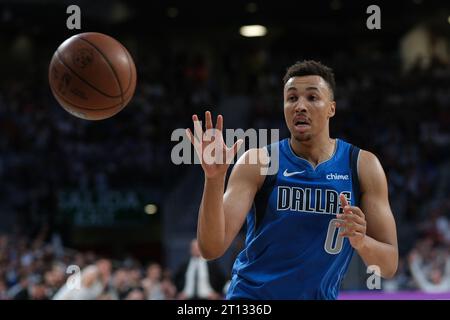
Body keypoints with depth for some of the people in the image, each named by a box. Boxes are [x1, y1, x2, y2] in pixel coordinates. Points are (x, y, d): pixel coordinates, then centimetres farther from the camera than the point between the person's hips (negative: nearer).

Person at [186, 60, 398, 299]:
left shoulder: (363, 166, -4)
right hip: (251, 293, -2)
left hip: (321, 295, 2)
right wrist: (214, 180, -31)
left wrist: (361, 243, -26)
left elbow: (389, 265, -5)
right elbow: (211, 249, -17)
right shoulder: (258, 163, -8)